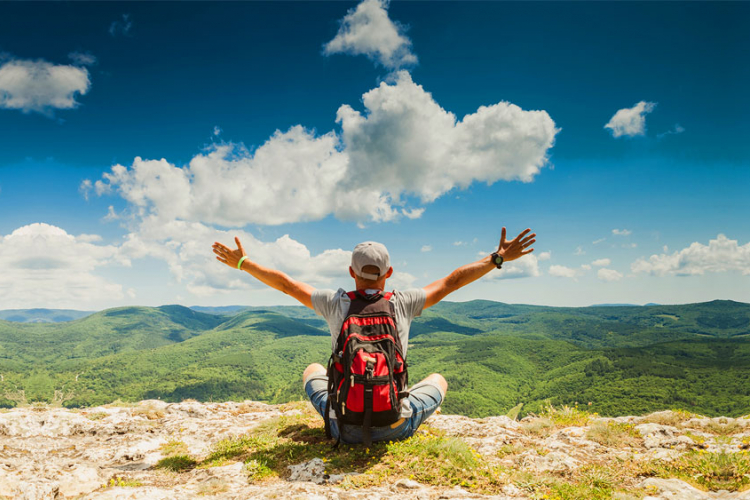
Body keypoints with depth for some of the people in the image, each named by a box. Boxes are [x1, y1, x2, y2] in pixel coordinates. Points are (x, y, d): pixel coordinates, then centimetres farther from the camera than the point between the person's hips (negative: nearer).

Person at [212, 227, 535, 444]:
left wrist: (241, 262, 16)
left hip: (345, 429, 1)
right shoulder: (403, 304, -8)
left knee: (313, 370, 31)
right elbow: (451, 282, 0)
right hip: (397, 427, 0)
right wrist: (498, 258, 9)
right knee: (438, 379, 28)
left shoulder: (334, 303, -7)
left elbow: (285, 284, 3)